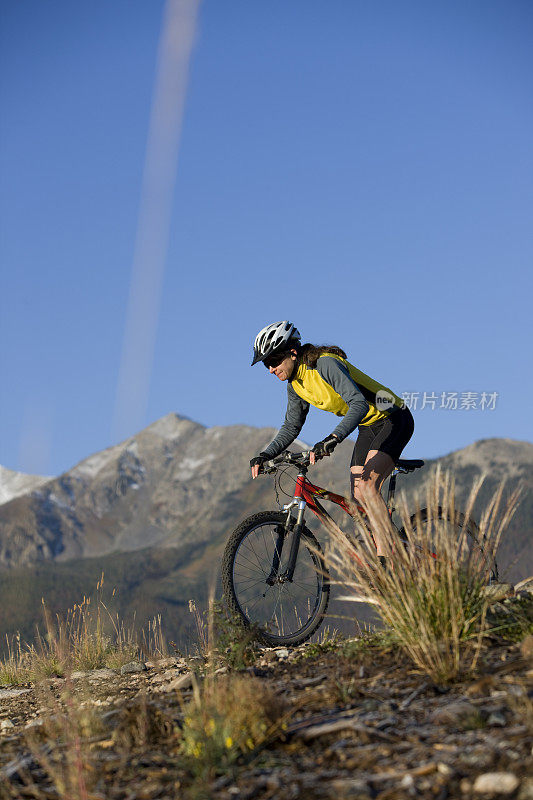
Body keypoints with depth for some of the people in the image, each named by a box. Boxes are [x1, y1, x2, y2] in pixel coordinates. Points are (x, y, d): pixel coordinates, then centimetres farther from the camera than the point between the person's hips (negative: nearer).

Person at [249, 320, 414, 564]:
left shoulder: (326, 364, -27)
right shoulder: (296, 384, 0)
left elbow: (359, 404, -39)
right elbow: (291, 427, 9)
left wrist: (332, 439, -50)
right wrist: (266, 455, -6)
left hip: (393, 420, -9)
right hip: (368, 427, 9)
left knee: (368, 485, -26)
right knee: (358, 497, 0)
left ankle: (385, 556, -23)